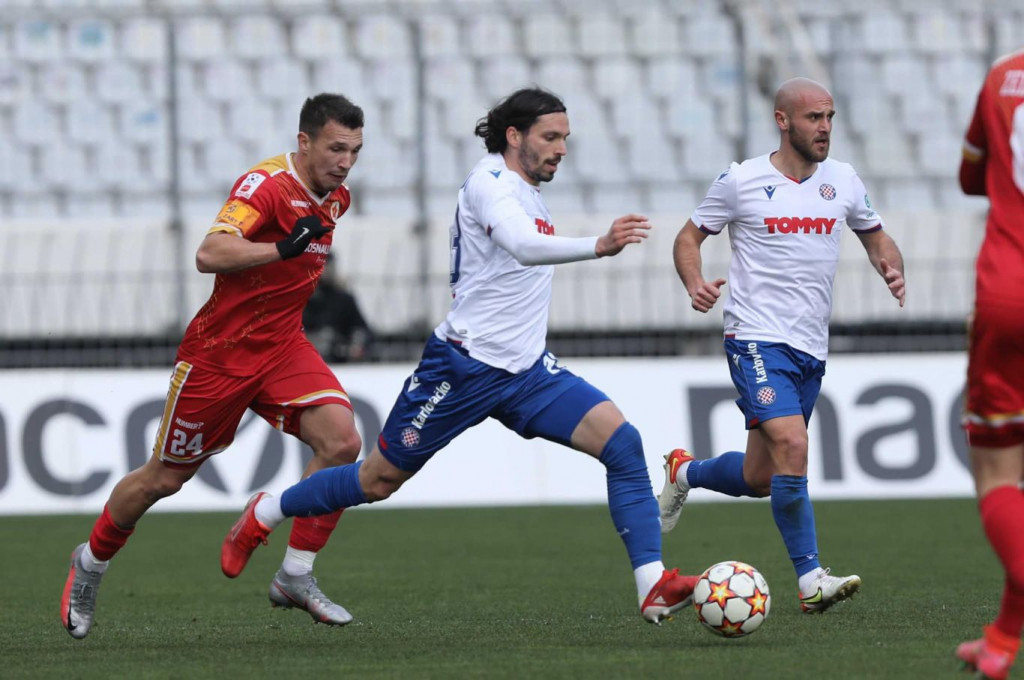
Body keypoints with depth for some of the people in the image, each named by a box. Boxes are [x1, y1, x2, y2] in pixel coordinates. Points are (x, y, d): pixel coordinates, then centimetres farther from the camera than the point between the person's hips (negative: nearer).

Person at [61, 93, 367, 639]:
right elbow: (209, 255, -35)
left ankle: (295, 577, -8)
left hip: (282, 347, 6)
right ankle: (91, 563, 34)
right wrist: (284, 248, -41)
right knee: (164, 478, 7)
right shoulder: (265, 184, -22)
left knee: (341, 440, -18)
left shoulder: (336, 197, 5)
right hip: (219, 351, -6)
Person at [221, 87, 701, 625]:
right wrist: (597, 247, -47)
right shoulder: (491, 181, -14)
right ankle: (263, 515, 31)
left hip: (525, 371, 8)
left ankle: (653, 588, -16)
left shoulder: (529, 194, 15)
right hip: (464, 366, -8)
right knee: (380, 479, 5)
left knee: (621, 440, -13)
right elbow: (521, 246, -34)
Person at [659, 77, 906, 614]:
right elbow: (690, 236, 6)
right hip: (758, 340, -6)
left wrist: (892, 269, -2)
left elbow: (876, 238, 20)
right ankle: (811, 581, -18)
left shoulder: (842, 181, 8)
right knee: (791, 446, -24)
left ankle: (683, 472, 42)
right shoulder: (741, 181, -5)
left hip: (812, 348, 6)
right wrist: (695, 284, -14)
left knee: (759, 479, 10)